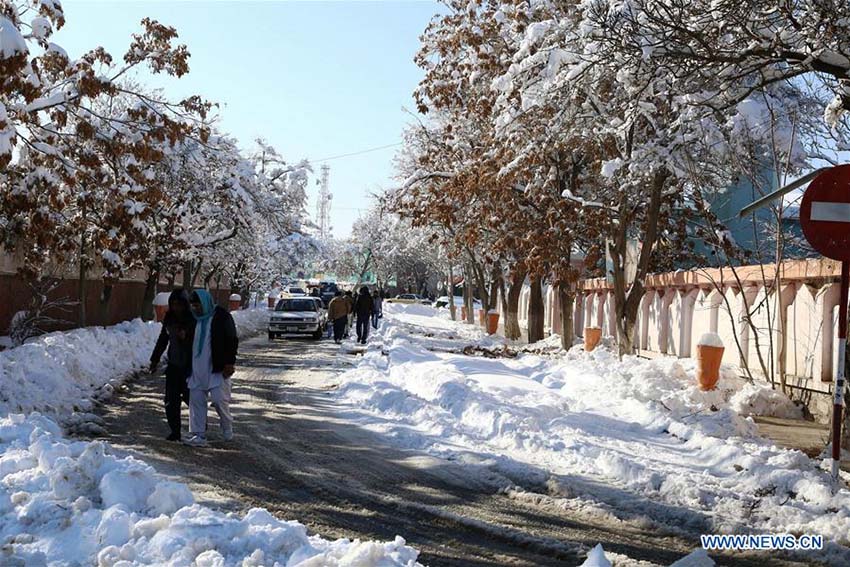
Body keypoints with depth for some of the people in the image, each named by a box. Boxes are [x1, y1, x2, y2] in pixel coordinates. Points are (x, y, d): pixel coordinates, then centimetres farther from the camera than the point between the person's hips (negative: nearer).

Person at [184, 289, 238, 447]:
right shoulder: (196, 319, 15)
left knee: (219, 399, -8)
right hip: (197, 368, 7)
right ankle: (198, 435, 5)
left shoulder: (221, 316, -5)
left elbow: (232, 340, -7)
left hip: (217, 368, -6)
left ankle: (227, 430, 16)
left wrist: (230, 362, -14)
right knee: (196, 400, 1)